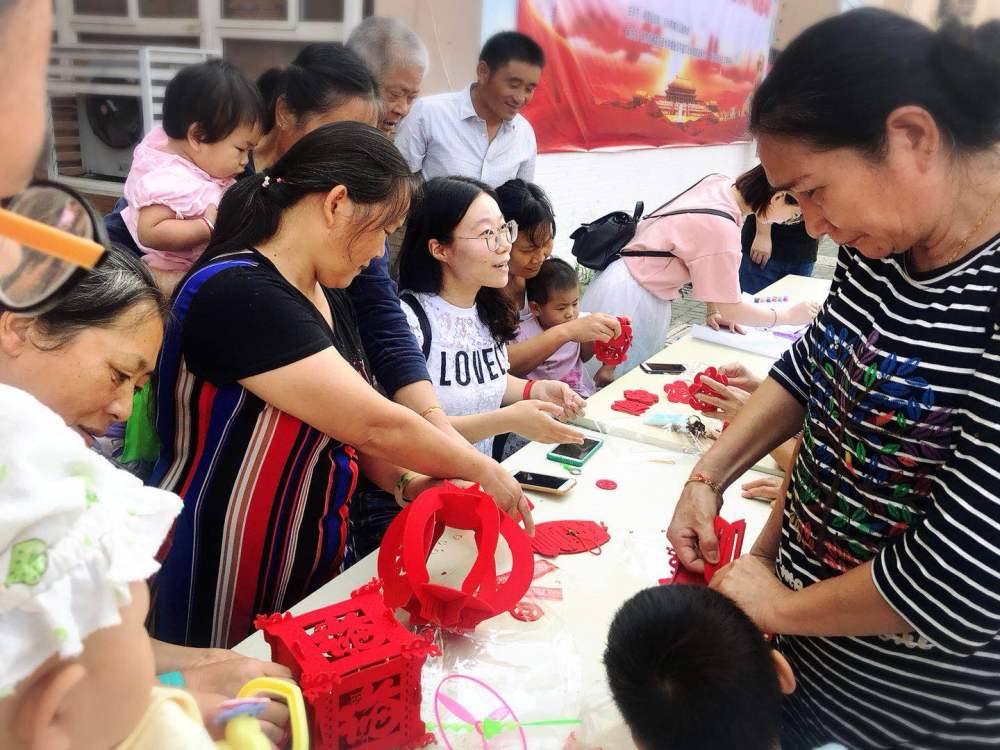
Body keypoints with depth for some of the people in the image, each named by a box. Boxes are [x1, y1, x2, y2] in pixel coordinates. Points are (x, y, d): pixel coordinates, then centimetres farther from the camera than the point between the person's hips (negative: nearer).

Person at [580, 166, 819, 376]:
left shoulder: (718, 182, -6)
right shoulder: (722, 230, -28)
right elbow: (732, 310, -17)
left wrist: (714, 311, 5)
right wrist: (788, 316, -4)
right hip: (633, 301, -9)